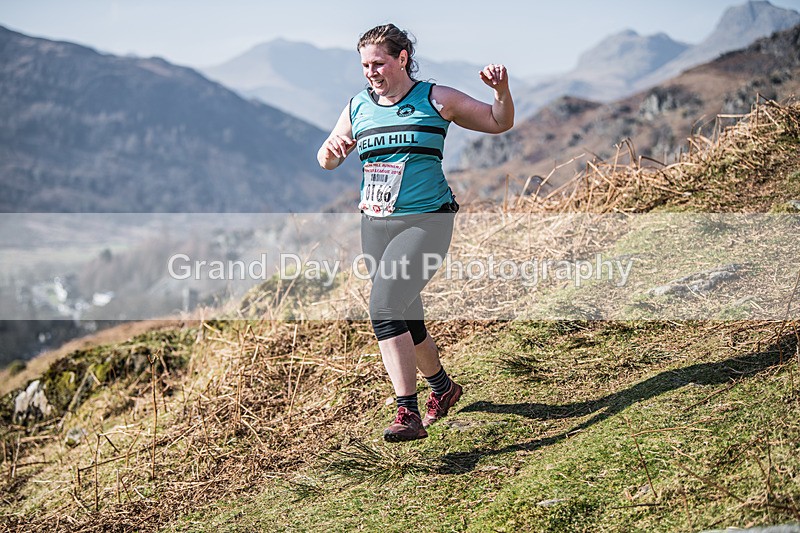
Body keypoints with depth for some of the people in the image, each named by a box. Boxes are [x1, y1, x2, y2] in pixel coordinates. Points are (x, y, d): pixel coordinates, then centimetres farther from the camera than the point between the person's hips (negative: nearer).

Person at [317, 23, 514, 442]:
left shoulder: (436, 99, -2)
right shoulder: (358, 107, 8)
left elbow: (499, 124, 6)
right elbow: (327, 162, 17)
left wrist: (502, 90, -14)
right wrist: (330, 149, -7)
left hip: (426, 222, -5)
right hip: (375, 226, 5)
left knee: (384, 307, -23)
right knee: (407, 321, 14)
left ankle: (409, 415, -20)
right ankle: (442, 388, 39)